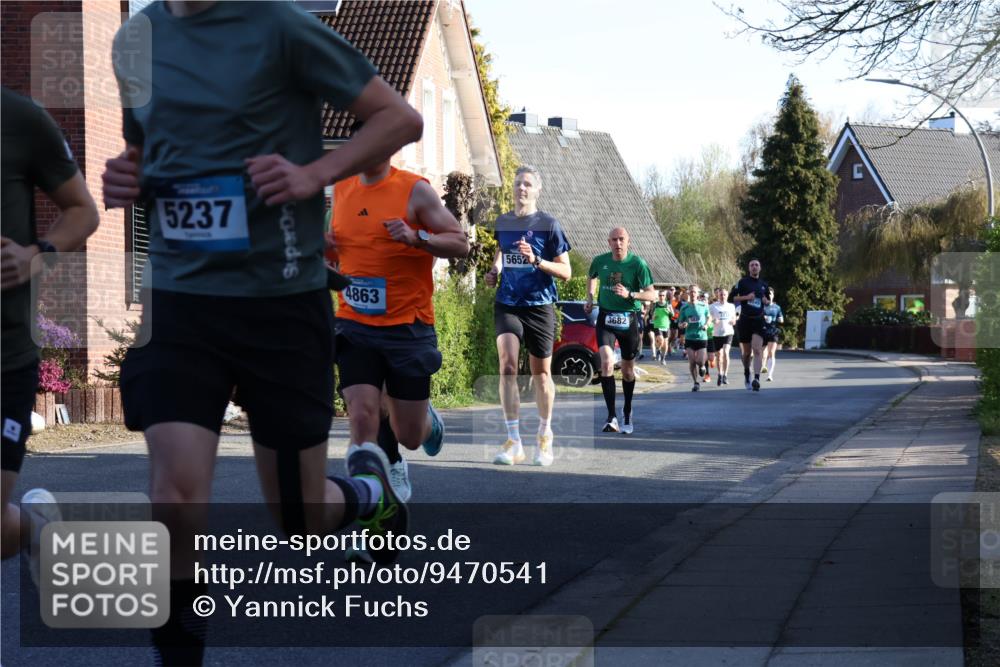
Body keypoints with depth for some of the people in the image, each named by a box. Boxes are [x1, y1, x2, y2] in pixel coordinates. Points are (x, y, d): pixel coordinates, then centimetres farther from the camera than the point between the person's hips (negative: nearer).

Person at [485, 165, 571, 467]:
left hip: (539, 306, -2)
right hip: (507, 304, 2)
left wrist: (536, 260, -20)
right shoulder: (503, 222, 8)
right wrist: (494, 271, 10)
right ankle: (513, 442, -15)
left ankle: (545, 436, 30)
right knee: (507, 364, -17)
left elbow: (566, 272, -5)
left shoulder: (549, 224, -5)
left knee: (541, 373, 8)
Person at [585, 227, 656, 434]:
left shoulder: (638, 264, -9)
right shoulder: (600, 261, 1)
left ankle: (627, 413, 36)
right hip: (606, 318, 1)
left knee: (628, 370, 12)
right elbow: (591, 277, 25)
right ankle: (611, 416, -20)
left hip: (629, 320, -1)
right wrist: (590, 298, 11)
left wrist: (630, 294, -25)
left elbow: (652, 294, -10)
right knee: (606, 363, -21)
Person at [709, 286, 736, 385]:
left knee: (726, 352, -19)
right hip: (717, 333, 0)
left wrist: (733, 321, -6)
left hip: (728, 333, 0)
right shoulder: (713, 306, 2)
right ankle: (719, 375, 27)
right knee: (718, 355, 8)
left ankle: (725, 375, -16)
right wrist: (713, 320, -22)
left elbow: (734, 319, 17)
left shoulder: (731, 306, 9)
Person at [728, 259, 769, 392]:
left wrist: (765, 301, 3)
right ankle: (746, 374, 36)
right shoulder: (742, 282, 1)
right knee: (747, 352, 9)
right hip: (745, 320, -1)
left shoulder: (763, 285, 11)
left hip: (759, 320, 1)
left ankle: (756, 379, -25)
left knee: (757, 350, -15)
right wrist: (746, 297, -15)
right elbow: (731, 298, -3)